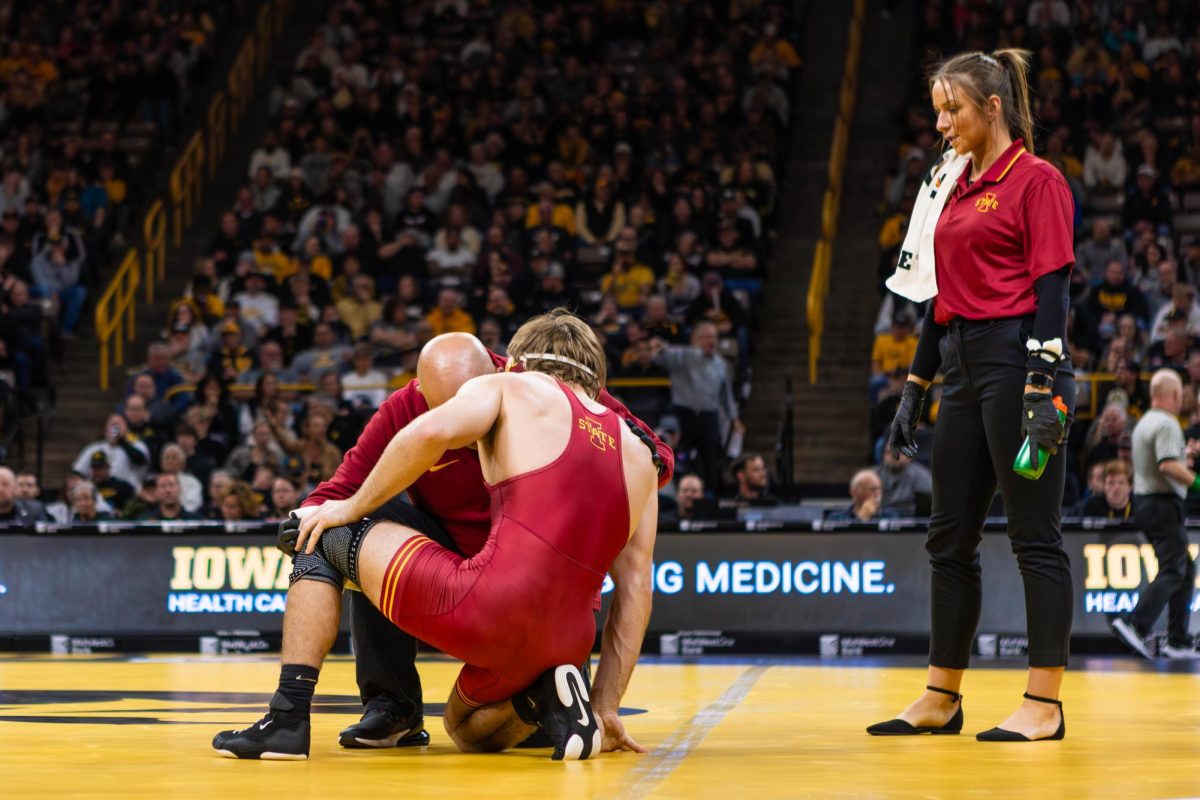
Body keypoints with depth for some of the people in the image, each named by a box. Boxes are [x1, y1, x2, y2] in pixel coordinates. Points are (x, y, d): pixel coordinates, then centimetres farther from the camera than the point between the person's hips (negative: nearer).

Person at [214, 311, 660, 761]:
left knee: (324, 540, 18)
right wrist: (605, 708, 19)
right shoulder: (638, 455, 23)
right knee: (468, 731, 36)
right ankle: (551, 702, 4)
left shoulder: (507, 388, 12)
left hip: (486, 608, -5)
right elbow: (635, 587, 18)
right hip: (567, 645, 5)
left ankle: (288, 720, 6)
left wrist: (354, 507, 5)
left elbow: (432, 432, -10)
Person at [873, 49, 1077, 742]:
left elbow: (1051, 289, -12)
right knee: (950, 538, 10)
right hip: (965, 369, 8)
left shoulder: (1036, 180, -6)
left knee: (1036, 536, -5)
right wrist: (915, 389, 19)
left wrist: (1043, 390, -19)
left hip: (1019, 362, -8)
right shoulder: (953, 185, 17)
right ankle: (942, 700, 16)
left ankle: (1045, 704, -2)